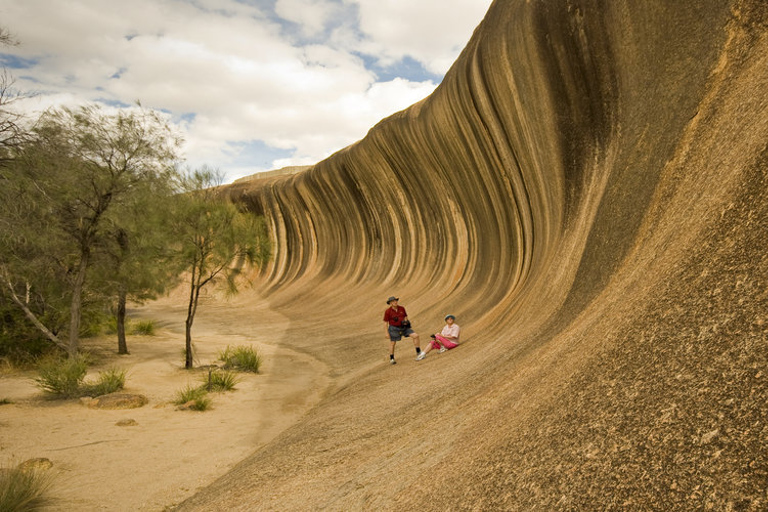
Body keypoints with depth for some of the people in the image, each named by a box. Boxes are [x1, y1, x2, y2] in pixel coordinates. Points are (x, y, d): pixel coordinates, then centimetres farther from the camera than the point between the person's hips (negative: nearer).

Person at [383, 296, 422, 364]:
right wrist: (387, 332, -8)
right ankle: (391, 359, 25)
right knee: (392, 343, 6)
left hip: (404, 327, 3)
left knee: (415, 336, -8)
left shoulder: (402, 308, -1)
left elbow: (406, 316, 13)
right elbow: (386, 322, -7)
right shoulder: (388, 311, -12)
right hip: (394, 328, -3)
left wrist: (405, 321, -9)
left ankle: (418, 353, 2)